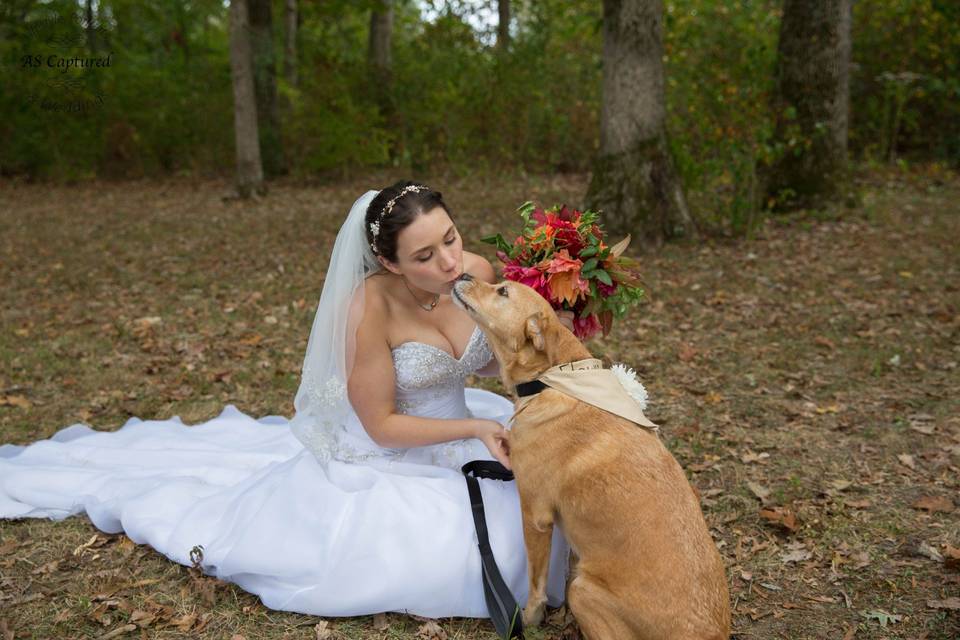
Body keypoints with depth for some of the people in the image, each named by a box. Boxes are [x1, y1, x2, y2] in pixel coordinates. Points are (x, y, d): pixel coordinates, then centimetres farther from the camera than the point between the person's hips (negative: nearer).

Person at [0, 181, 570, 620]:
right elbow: (381, 425, -22)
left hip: (459, 430, 6)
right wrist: (475, 429, -27)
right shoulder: (370, 307, -32)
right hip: (381, 457, -6)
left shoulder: (479, 273, -16)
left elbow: (490, 360, 3)